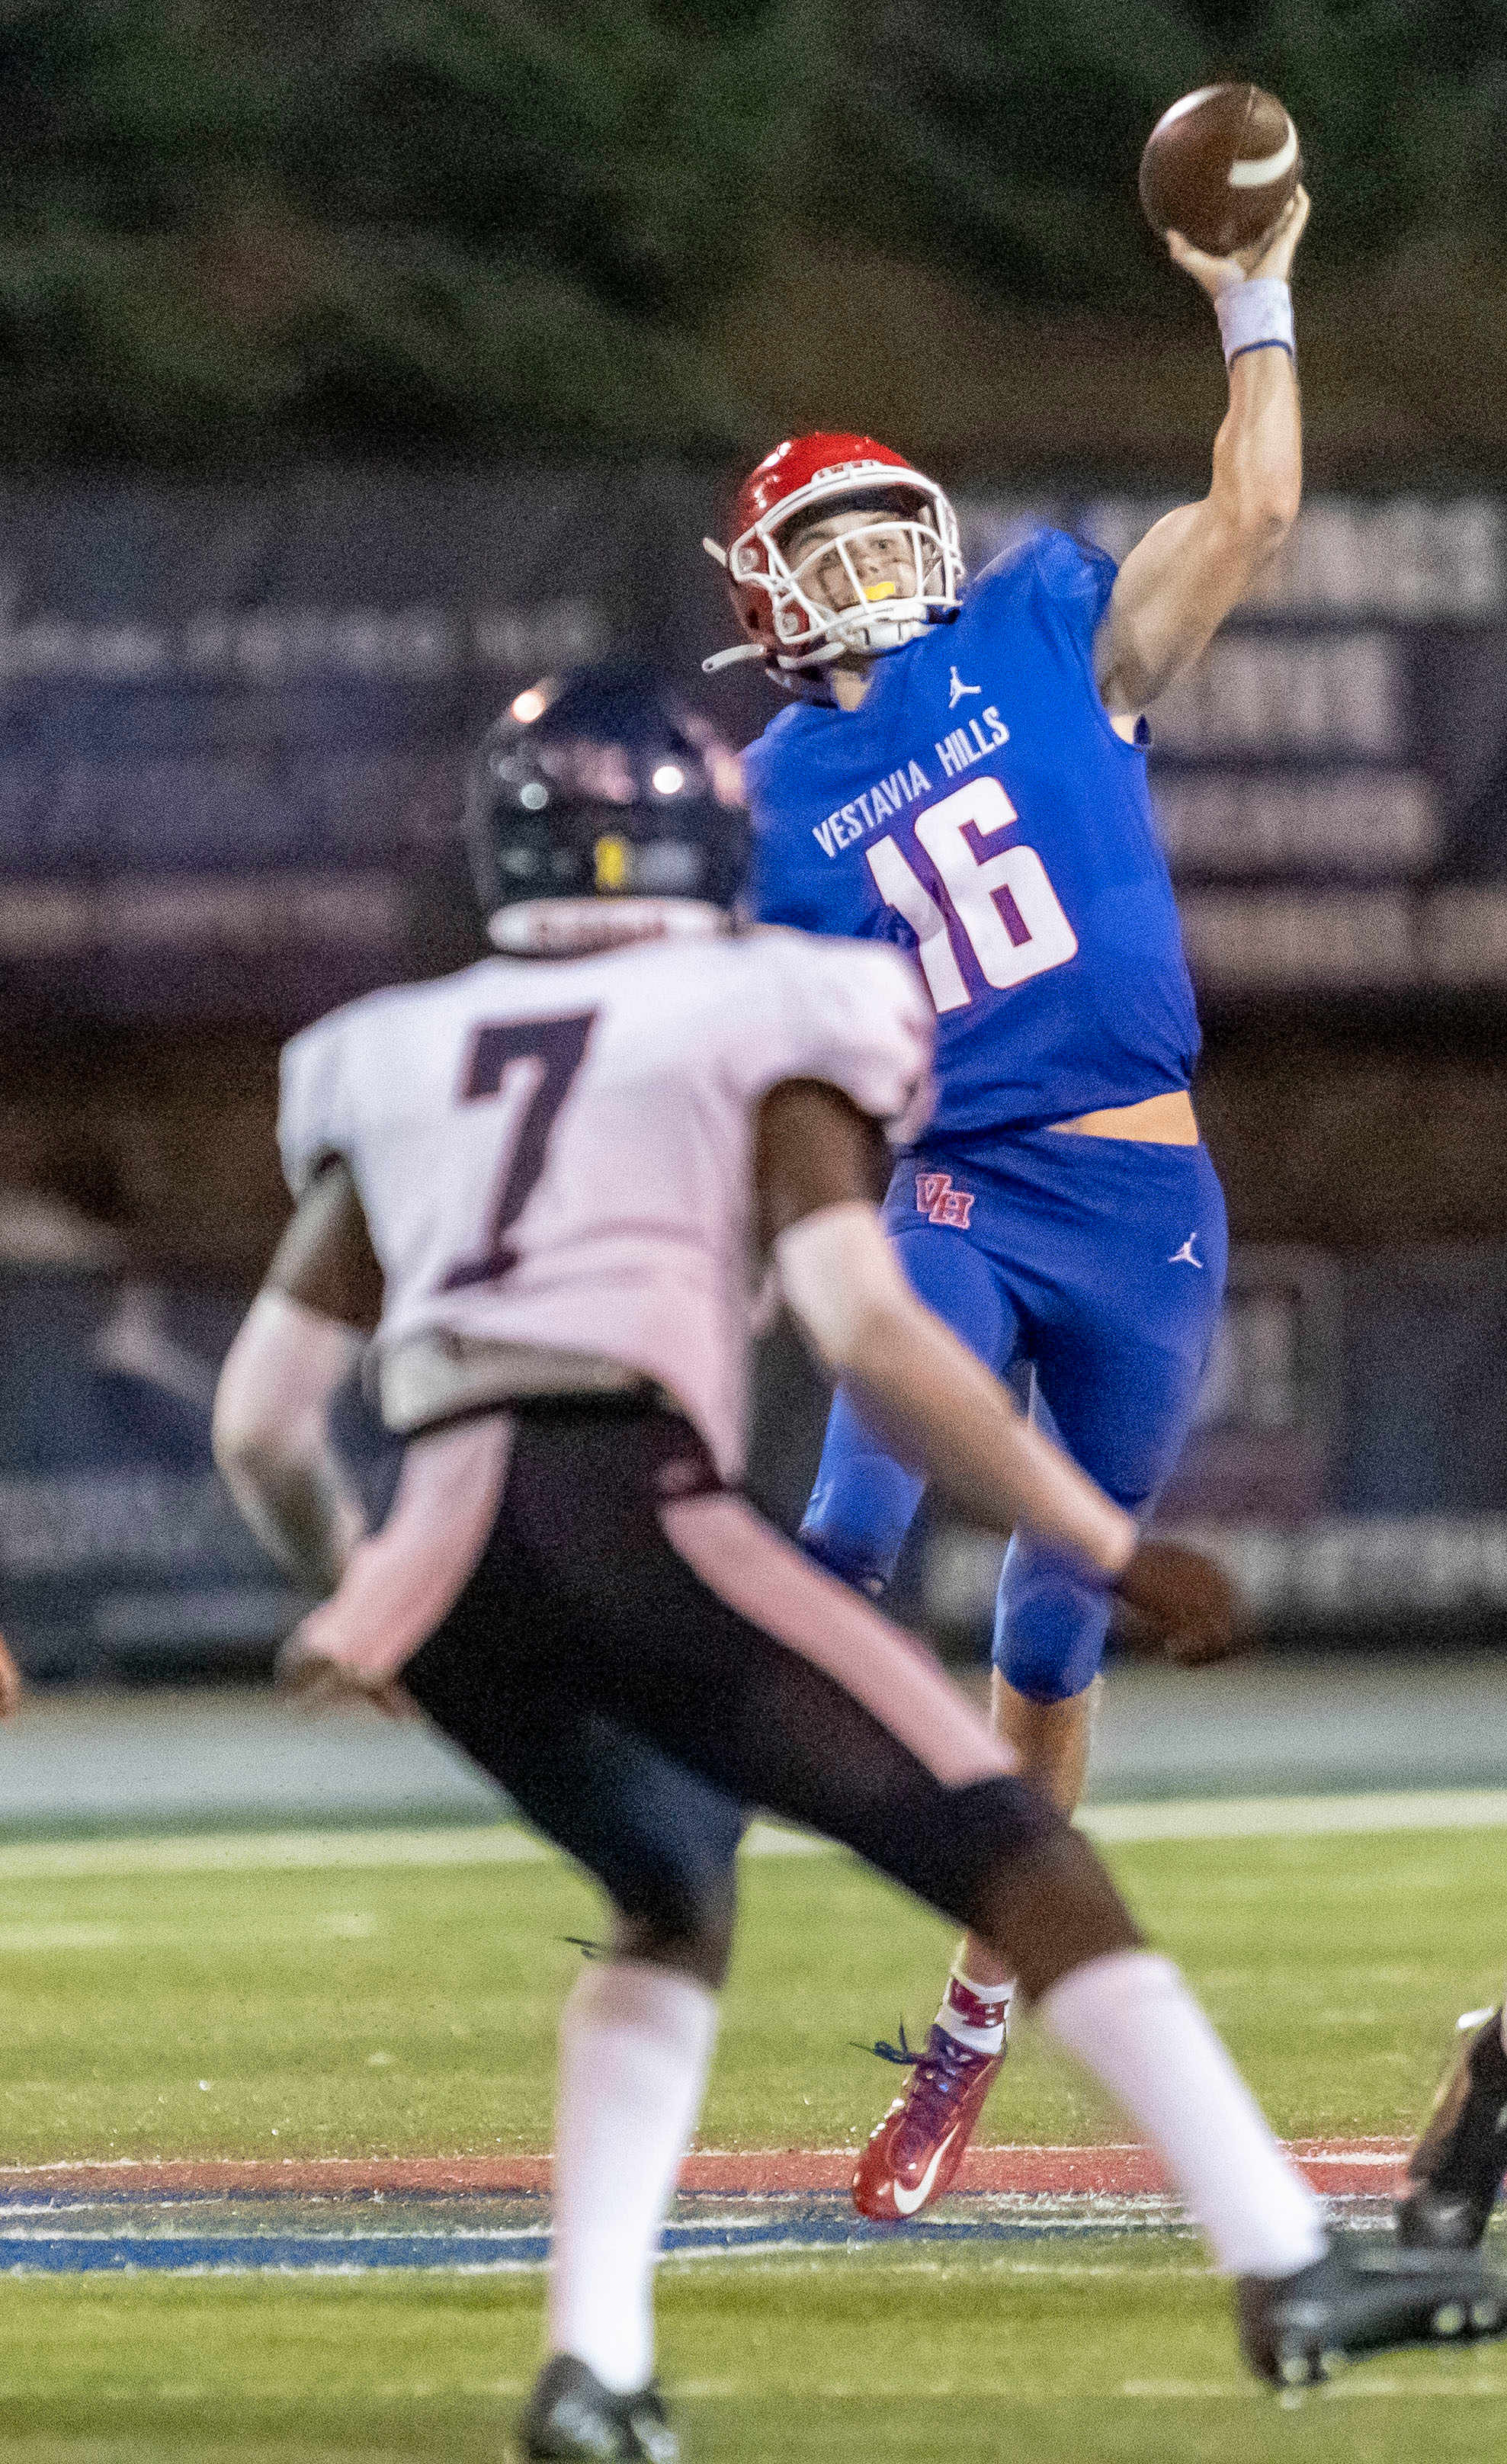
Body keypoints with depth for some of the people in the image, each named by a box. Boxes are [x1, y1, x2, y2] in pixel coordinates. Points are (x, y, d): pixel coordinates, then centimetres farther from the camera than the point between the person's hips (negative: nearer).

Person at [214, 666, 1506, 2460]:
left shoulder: (399, 1068, 24)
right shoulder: (765, 1031, 11)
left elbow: (259, 1421, 22)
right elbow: (866, 1333, -3)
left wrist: (346, 1593, 41)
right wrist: (1112, 1550, 2)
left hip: (437, 1553, 5)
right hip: (627, 1507, -5)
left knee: (672, 1902, 27)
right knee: (1011, 1856, 1)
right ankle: (1290, 2274, -8)